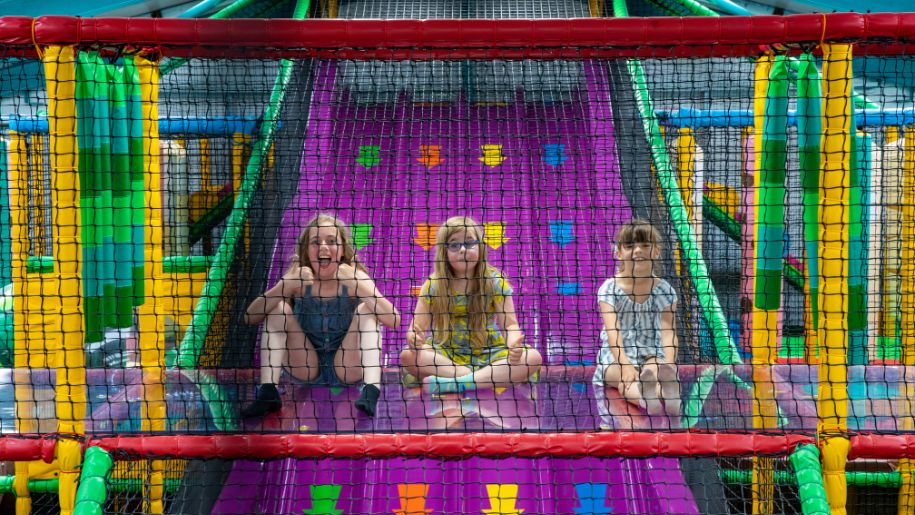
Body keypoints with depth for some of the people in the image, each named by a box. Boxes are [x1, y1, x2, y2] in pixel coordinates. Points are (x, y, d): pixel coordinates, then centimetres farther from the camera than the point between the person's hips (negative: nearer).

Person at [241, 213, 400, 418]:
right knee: (277, 308, -15)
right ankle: (267, 392, -25)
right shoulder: (297, 279, -7)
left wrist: (356, 285, -32)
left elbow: (394, 320, -25)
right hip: (307, 371, 1)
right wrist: (285, 285, -28)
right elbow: (250, 318, -16)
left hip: (347, 371, -1)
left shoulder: (356, 278, -11)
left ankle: (371, 390, -35)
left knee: (367, 308, -20)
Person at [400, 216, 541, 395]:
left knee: (533, 357, -26)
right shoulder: (433, 285, -4)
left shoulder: (495, 281, -4)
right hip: (446, 356, 0)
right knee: (408, 356, -28)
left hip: (488, 354, 0)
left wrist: (513, 343, -30)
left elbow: (510, 324, -7)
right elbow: (417, 327, -5)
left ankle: (456, 383, -33)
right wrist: (413, 338, -31)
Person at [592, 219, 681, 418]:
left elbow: (668, 331, -10)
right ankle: (646, 399, -68)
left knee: (655, 371, -35)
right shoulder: (609, 288, -5)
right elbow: (612, 331, -16)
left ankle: (669, 394, -69)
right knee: (627, 378, -35)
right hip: (616, 356, -1)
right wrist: (625, 364, -32)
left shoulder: (664, 290, 0)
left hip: (651, 354, 1)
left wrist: (669, 364, -29)